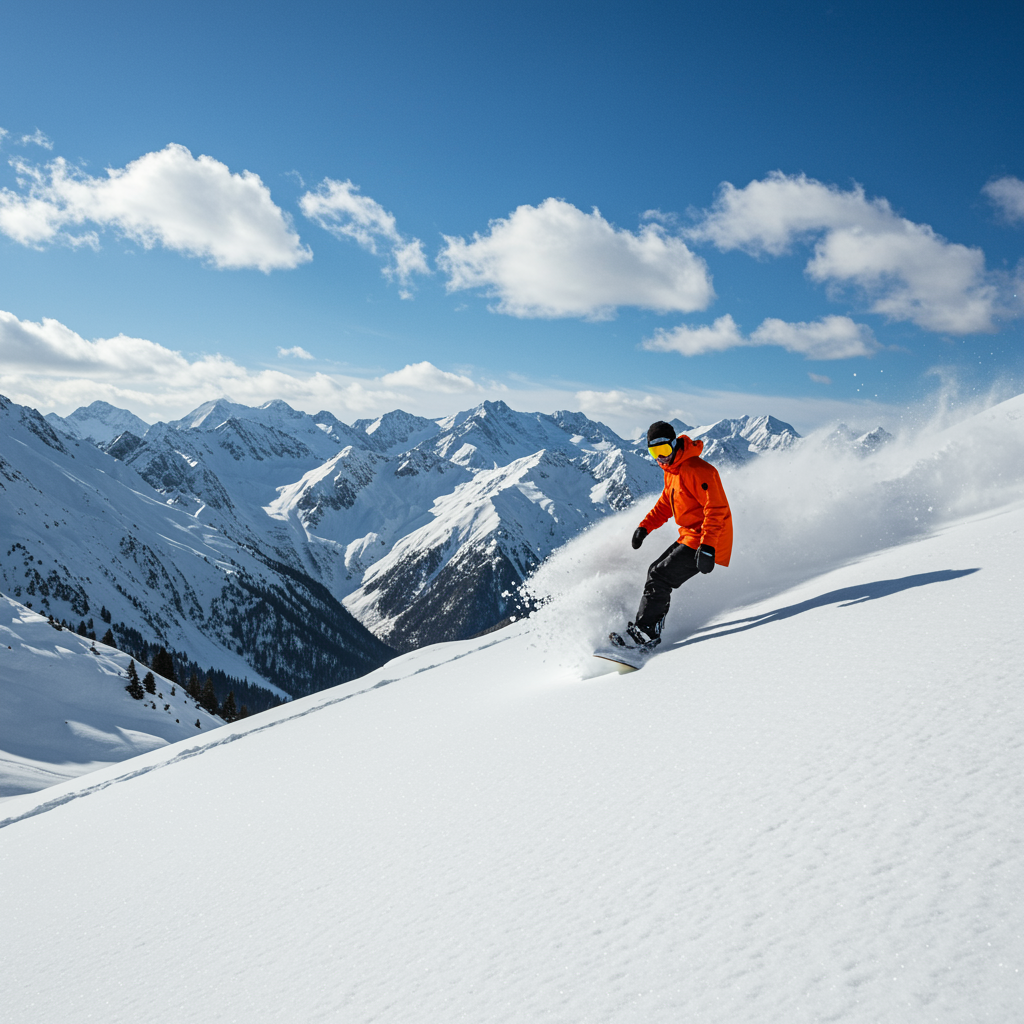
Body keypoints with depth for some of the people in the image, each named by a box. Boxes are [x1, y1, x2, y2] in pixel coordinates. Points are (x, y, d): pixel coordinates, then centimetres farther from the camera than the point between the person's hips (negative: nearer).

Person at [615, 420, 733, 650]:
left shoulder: (698, 471, -22)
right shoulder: (671, 470, 10)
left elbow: (716, 509, -26)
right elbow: (666, 503, 25)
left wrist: (707, 547, -33)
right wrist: (645, 526, 14)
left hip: (706, 542, -10)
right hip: (689, 537, 10)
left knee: (660, 578, -12)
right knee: (656, 571, 15)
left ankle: (644, 634, -9)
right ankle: (652, 628, 20)